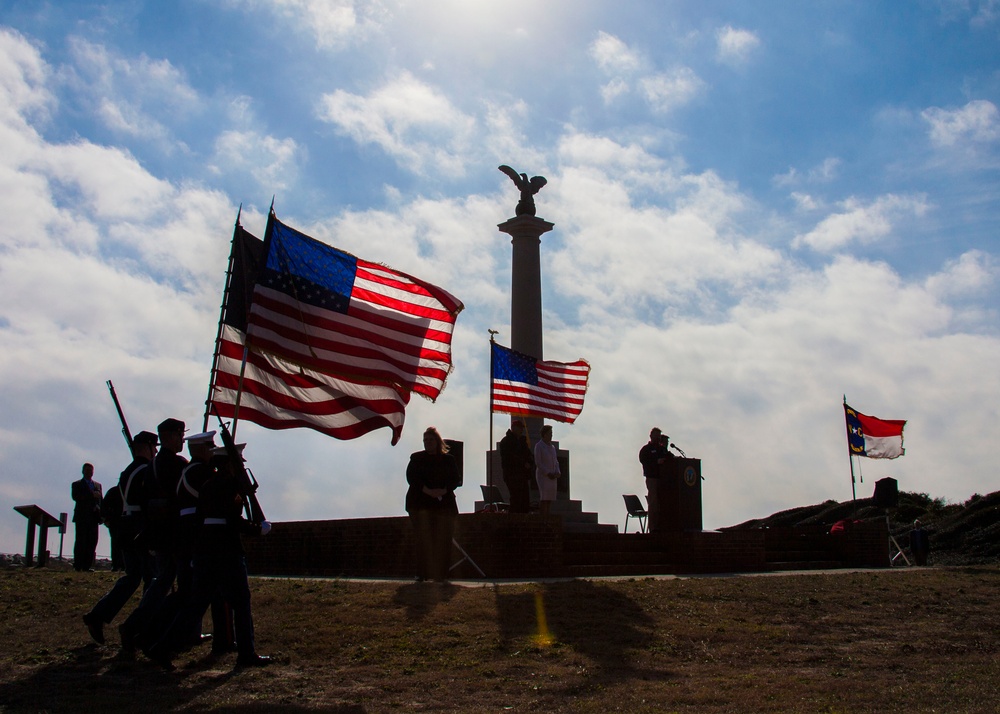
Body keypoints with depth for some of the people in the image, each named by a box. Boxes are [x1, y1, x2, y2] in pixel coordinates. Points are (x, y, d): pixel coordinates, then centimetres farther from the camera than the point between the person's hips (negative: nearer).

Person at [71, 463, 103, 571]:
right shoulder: (77, 484, 9)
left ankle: (87, 565, -1)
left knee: (92, 542, -2)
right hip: (82, 517, -4)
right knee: (81, 542, -6)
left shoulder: (98, 485, 22)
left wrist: (102, 515, 0)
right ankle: (78, 566, -4)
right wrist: (92, 495, -18)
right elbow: (75, 497, -10)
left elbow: (101, 500, 15)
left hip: (94, 517, 4)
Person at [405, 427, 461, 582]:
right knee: (422, 539, -9)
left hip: (444, 503, 1)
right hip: (420, 503, -1)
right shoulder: (416, 458, 13)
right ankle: (422, 573, -7)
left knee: (443, 539, -5)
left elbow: (455, 480, 6)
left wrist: (443, 491, -13)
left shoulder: (448, 459, 15)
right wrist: (428, 491, -14)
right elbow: (411, 477, -1)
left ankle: (440, 574, -3)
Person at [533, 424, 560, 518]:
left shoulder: (552, 446, 17)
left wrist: (557, 472, 1)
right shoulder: (538, 446, -3)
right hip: (542, 475, -6)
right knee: (544, 497, -16)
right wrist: (548, 473, -14)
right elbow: (538, 462, -9)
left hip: (552, 477, 6)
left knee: (550, 499, 2)